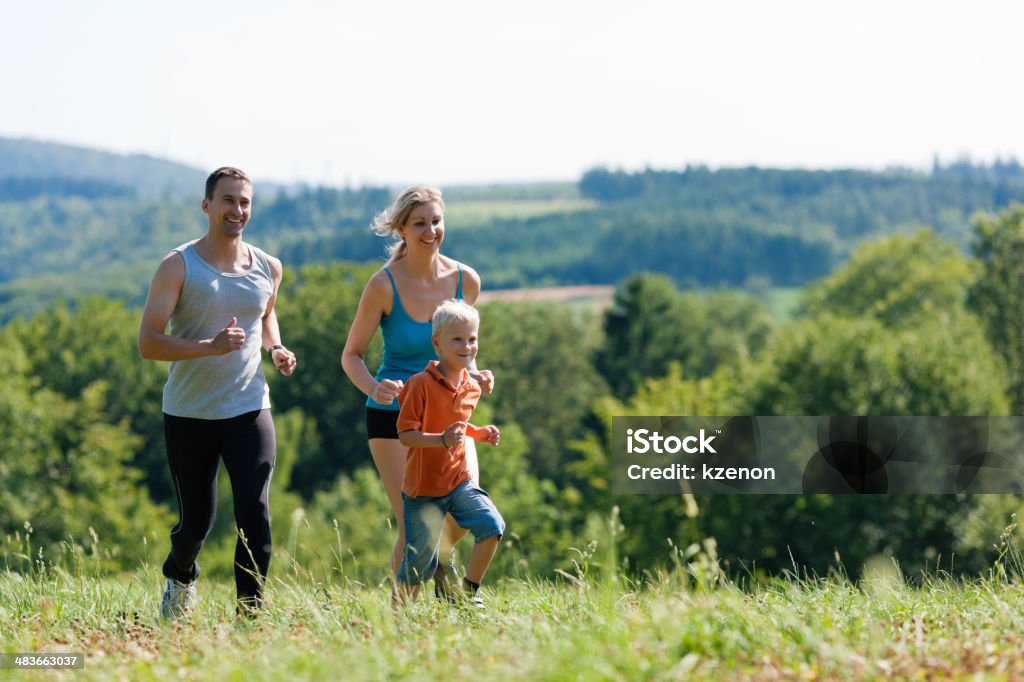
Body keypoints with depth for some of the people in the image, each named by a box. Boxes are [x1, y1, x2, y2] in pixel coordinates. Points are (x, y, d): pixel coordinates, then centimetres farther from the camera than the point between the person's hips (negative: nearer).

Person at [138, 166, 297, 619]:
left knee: (254, 515, -13)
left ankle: (250, 612, -3)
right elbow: (148, 342, -13)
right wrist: (210, 347, -27)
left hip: (249, 409, 2)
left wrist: (276, 349, 6)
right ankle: (180, 578, 41)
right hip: (188, 414, -2)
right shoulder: (178, 267, -7)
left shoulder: (268, 269, 6)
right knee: (196, 521, 8)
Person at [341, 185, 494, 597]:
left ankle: (442, 556, 27)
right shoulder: (384, 285, -14)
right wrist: (373, 388, -26)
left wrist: (474, 374, -4)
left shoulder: (465, 280, -4)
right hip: (394, 413, -3)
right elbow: (351, 355, -6)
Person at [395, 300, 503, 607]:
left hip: (459, 481, 5)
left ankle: (469, 592, 2)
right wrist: (442, 440, -32)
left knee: (492, 526, -14)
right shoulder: (421, 384, -16)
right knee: (420, 562, -2)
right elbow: (405, 434, -18)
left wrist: (479, 433, 5)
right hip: (424, 488, -5)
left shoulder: (471, 388, 5)